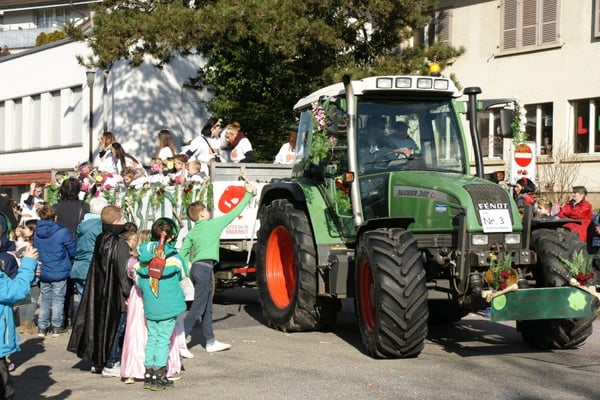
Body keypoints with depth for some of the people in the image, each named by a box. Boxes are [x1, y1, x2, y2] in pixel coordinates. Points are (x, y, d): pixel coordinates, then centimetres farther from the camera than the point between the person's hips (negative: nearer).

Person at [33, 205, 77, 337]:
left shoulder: (37, 233, -3)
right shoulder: (62, 232, -16)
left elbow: (36, 250, 11)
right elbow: (73, 251, -6)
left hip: (43, 272, 4)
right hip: (59, 272, -4)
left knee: (45, 299, 15)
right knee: (58, 299, 8)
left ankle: (42, 327, 16)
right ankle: (56, 327, 13)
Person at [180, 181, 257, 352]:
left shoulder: (191, 233, 13)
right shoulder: (214, 224, -3)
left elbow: (183, 253, 7)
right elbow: (235, 212, 4)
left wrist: (187, 272, 13)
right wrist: (248, 195, 15)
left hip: (196, 268, 8)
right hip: (205, 268, -8)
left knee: (207, 307, 14)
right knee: (197, 308, -8)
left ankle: (210, 342, 20)